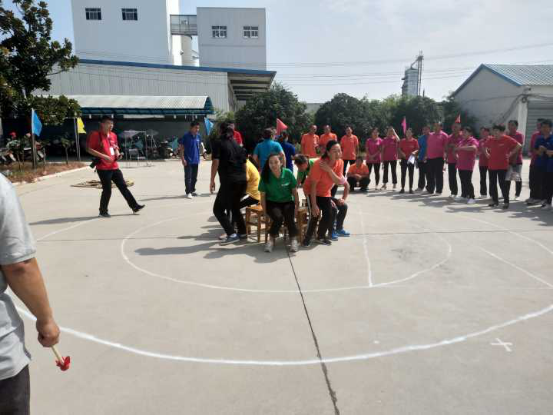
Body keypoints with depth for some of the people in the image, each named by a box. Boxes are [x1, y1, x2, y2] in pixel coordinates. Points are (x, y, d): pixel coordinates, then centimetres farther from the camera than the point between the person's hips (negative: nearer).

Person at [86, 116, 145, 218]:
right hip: (103, 168, -6)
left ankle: (135, 206, 10)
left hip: (114, 167, 7)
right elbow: (89, 149, -12)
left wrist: (118, 154, 3)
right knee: (107, 190, -3)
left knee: (123, 186, 7)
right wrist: (103, 156, -20)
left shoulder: (113, 135, 13)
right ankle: (103, 211, 14)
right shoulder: (96, 135, -8)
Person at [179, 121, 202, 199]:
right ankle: (188, 192, 4)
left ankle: (192, 190, 27)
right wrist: (183, 159, -15)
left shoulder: (198, 136, 5)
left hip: (196, 160, 6)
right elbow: (181, 148, -9)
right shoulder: (186, 136, -12)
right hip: (188, 161, -6)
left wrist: (198, 157, 14)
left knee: (194, 177, 14)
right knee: (188, 177, -3)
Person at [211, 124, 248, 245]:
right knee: (235, 206, 23)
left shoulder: (218, 143, 1)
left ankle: (232, 234, -11)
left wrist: (212, 180, -7)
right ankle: (242, 232, 25)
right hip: (242, 180, 7)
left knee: (218, 209, 0)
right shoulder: (237, 144, 18)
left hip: (229, 181, -7)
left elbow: (216, 162, -10)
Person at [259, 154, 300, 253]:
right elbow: (263, 195, -4)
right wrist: (265, 211, -5)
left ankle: (294, 239, -3)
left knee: (289, 218, -28)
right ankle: (272, 239, -5)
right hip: (272, 203, 0)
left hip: (287, 202, 1)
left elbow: (294, 191, -1)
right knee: (278, 217, -29)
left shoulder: (288, 173, -12)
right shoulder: (265, 176, -12)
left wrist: (297, 206, 1)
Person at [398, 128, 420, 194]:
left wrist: (414, 152, -22)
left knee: (411, 175, 3)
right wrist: (401, 153, -11)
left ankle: (411, 189, 8)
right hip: (404, 159, 1)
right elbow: (399, 149, 7)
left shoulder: (415, 141, -1)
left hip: (411, 159, -1)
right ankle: (403, 188, 7)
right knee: (403, 174, 2)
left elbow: (417, 149, -2)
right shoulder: (402, 141, 4)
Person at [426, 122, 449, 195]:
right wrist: (426, 155, 15)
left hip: (439, 158, -6)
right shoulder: (431, 135, 17)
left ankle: (439, 191, 5)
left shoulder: (444, 135, -3)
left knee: (438, 175, -1)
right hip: (429, 158, 6)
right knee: (430, 175, 9)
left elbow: (446, 147, -7)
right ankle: (430, 190, 18)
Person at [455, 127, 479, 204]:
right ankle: (464, 196, 22)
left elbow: (474, 147, -30)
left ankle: (472, 197, -4)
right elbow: (458, 150, 31)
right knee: (463, 181, 12)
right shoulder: (462, 141, 17)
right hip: (460, 164, 7)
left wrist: (462, 148, -28)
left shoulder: (473, 140, -7)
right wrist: (457, 155, 9)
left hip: (468, 165, -7)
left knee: (468, 181, -9)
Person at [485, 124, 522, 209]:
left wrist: (511, 153, -7)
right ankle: (495, 201, 22)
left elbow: (519, 146, -6)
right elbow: (486, 148, 25)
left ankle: (506, 202, 3)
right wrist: (487, 154, 10)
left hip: (502, 166, -5)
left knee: (502, 184, -6)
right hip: (491, 165, 5)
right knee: (492, 184, 10)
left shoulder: (507, 139, -8)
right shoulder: (491, 140, 6)